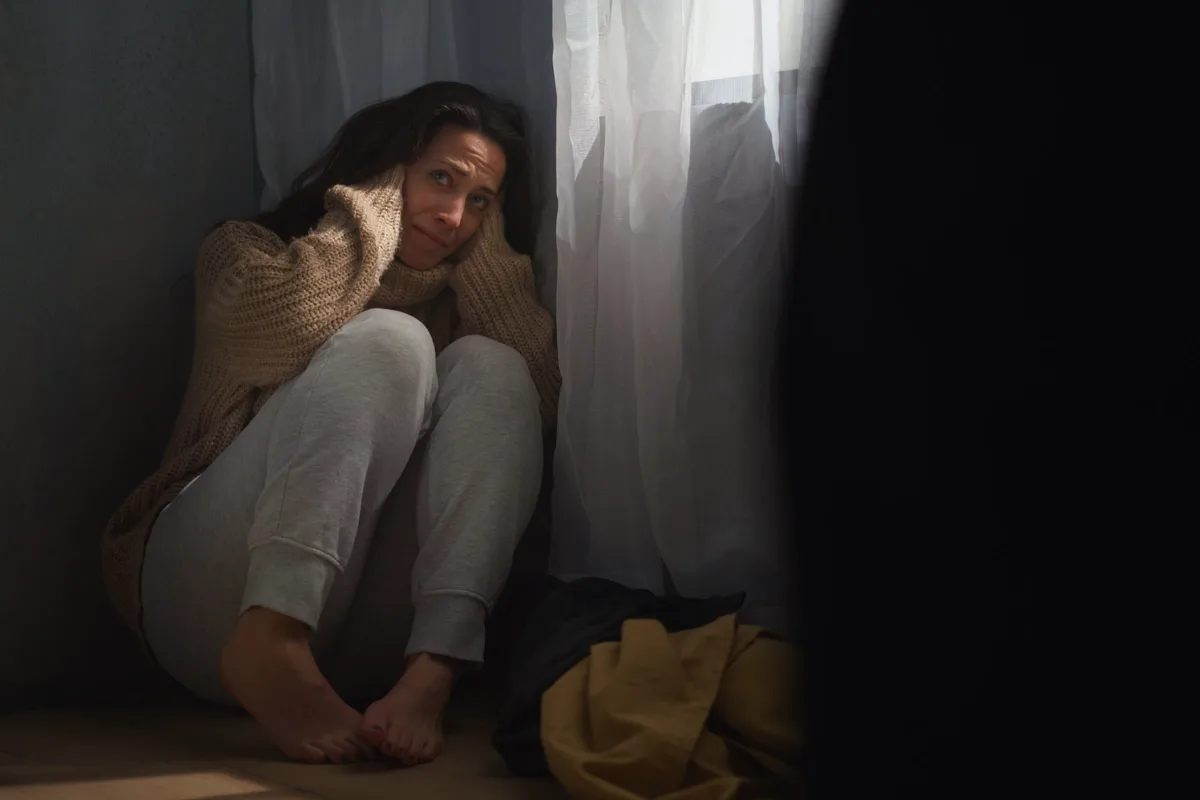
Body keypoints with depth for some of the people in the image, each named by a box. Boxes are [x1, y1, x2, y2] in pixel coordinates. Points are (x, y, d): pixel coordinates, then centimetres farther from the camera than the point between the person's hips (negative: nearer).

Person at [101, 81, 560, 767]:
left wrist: (486, 244, 5)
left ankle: (432, 674, -34)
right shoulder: (250, 251, 12)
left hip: (352, 639, 4)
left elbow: (539, 396, -1)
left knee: (488, 366, -14)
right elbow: (282, 329, -14)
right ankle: (269, 643, -40)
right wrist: (378, 200, 0)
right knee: (387, 342, -20)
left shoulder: (451, 299, 21)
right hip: (215, 601, -3)